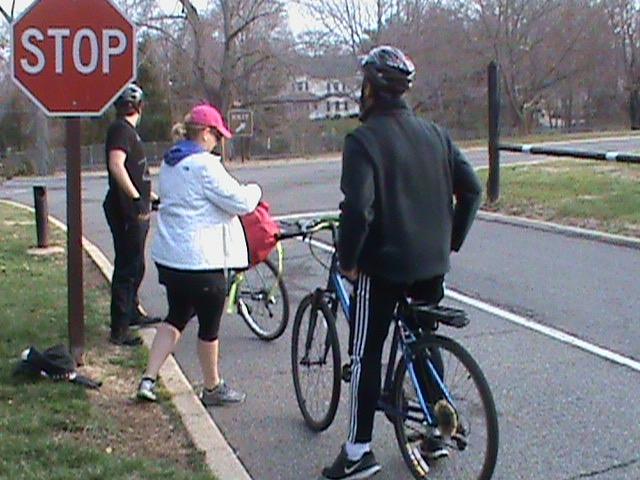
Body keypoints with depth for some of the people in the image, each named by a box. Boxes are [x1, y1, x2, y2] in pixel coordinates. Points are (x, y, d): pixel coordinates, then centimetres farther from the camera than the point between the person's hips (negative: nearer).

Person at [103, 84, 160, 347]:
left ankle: (132, 311, 38)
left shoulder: (127, 130, 18)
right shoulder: (121, 129, -14)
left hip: (134, 209, 10)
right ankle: (119, 329, -2)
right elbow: (116, 165, -28)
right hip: (127, 210, -10)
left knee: (135, 265, 22)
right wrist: (136, 198, -29)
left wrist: (150, 195, 34)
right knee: (128, 267, -7)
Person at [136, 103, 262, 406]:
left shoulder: (169, 164, 11)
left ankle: (148, 378, 11)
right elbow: (240, 202, -17)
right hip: (201, 261, -8)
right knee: (209, 326, 8)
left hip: (168, 256, 8)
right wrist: (254, 191, 5)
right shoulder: (205, 165, -18)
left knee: (176, 316, 20)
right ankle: (213, 388, 24)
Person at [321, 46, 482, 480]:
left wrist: (348, 259, -11)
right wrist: (451, 241, 14)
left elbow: (358, 207, -24)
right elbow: (471, 189, 6)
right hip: (433, 264, 6)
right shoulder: (434, 133, 6)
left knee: (366, 354, 3)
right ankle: (436, 429, 28)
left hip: (383, 264, -6)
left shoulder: (364, 139, -14)